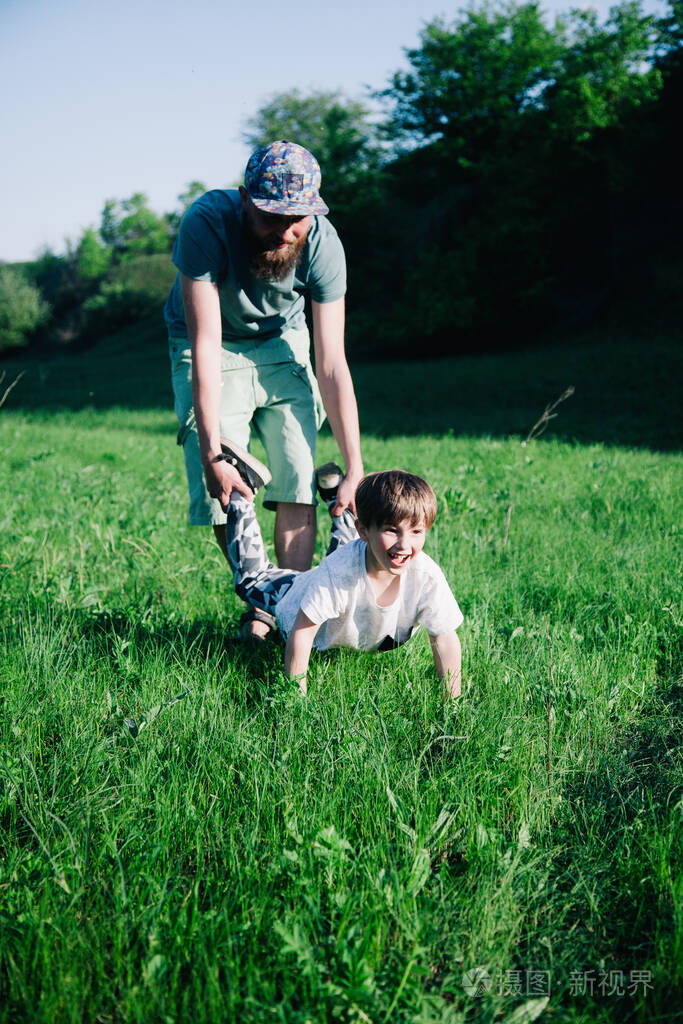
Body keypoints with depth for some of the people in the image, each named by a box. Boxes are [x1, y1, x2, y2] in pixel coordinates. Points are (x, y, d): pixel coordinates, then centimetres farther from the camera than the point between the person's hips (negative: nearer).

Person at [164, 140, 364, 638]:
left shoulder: (322, 243, -26)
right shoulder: (207, 223, -32)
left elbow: (332, 364, -23)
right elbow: (206, 344, -33)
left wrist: (355, 471, -24)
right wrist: (211, 454, -38)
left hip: (281, 342, 2)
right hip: (212, 349, -1)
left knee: (299, 483, -13)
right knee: (223, 494, -12)